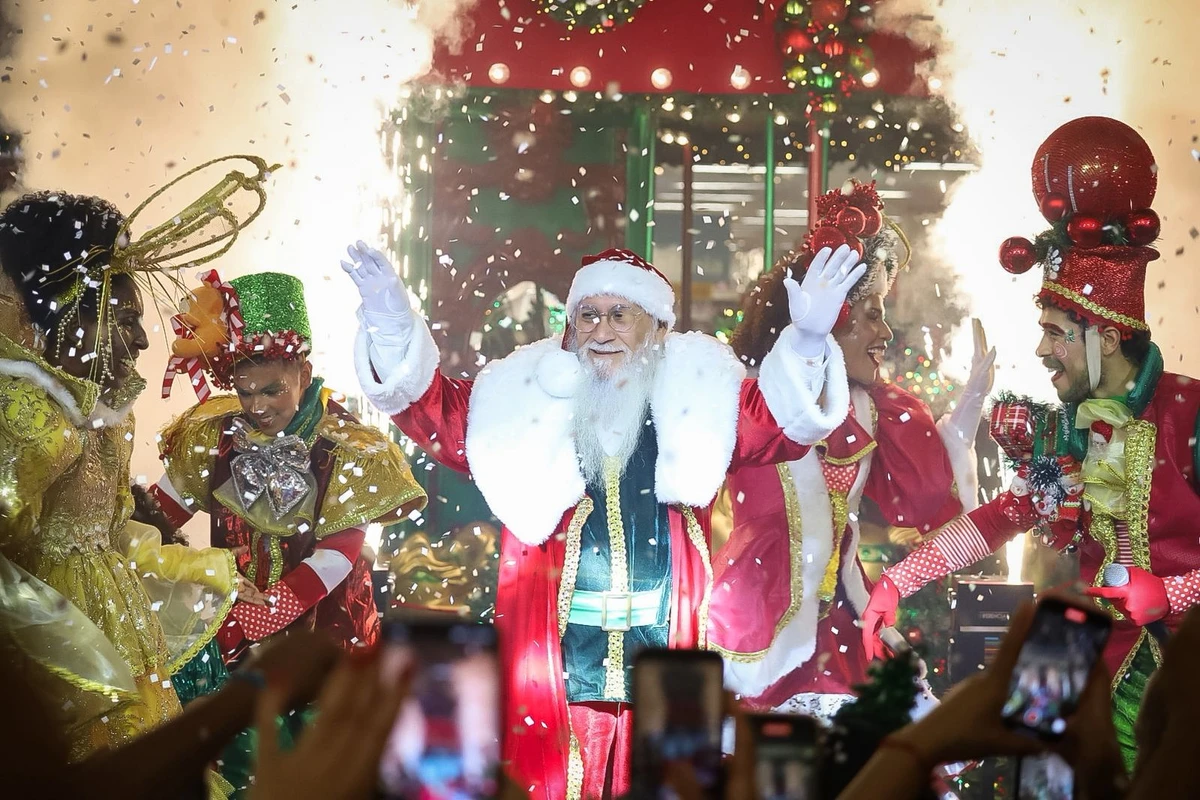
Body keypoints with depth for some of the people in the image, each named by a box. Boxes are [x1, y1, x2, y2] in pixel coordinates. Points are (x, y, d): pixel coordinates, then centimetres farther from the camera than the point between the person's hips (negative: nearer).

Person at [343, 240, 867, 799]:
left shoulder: (695, 397, 7)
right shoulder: (524, 401, 8)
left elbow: (778, 422, -6)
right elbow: (436, 412, 3)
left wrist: (808, 338, -23)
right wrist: (392, 323, -11)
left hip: (669, 666, 0)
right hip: (555, 662, 0)